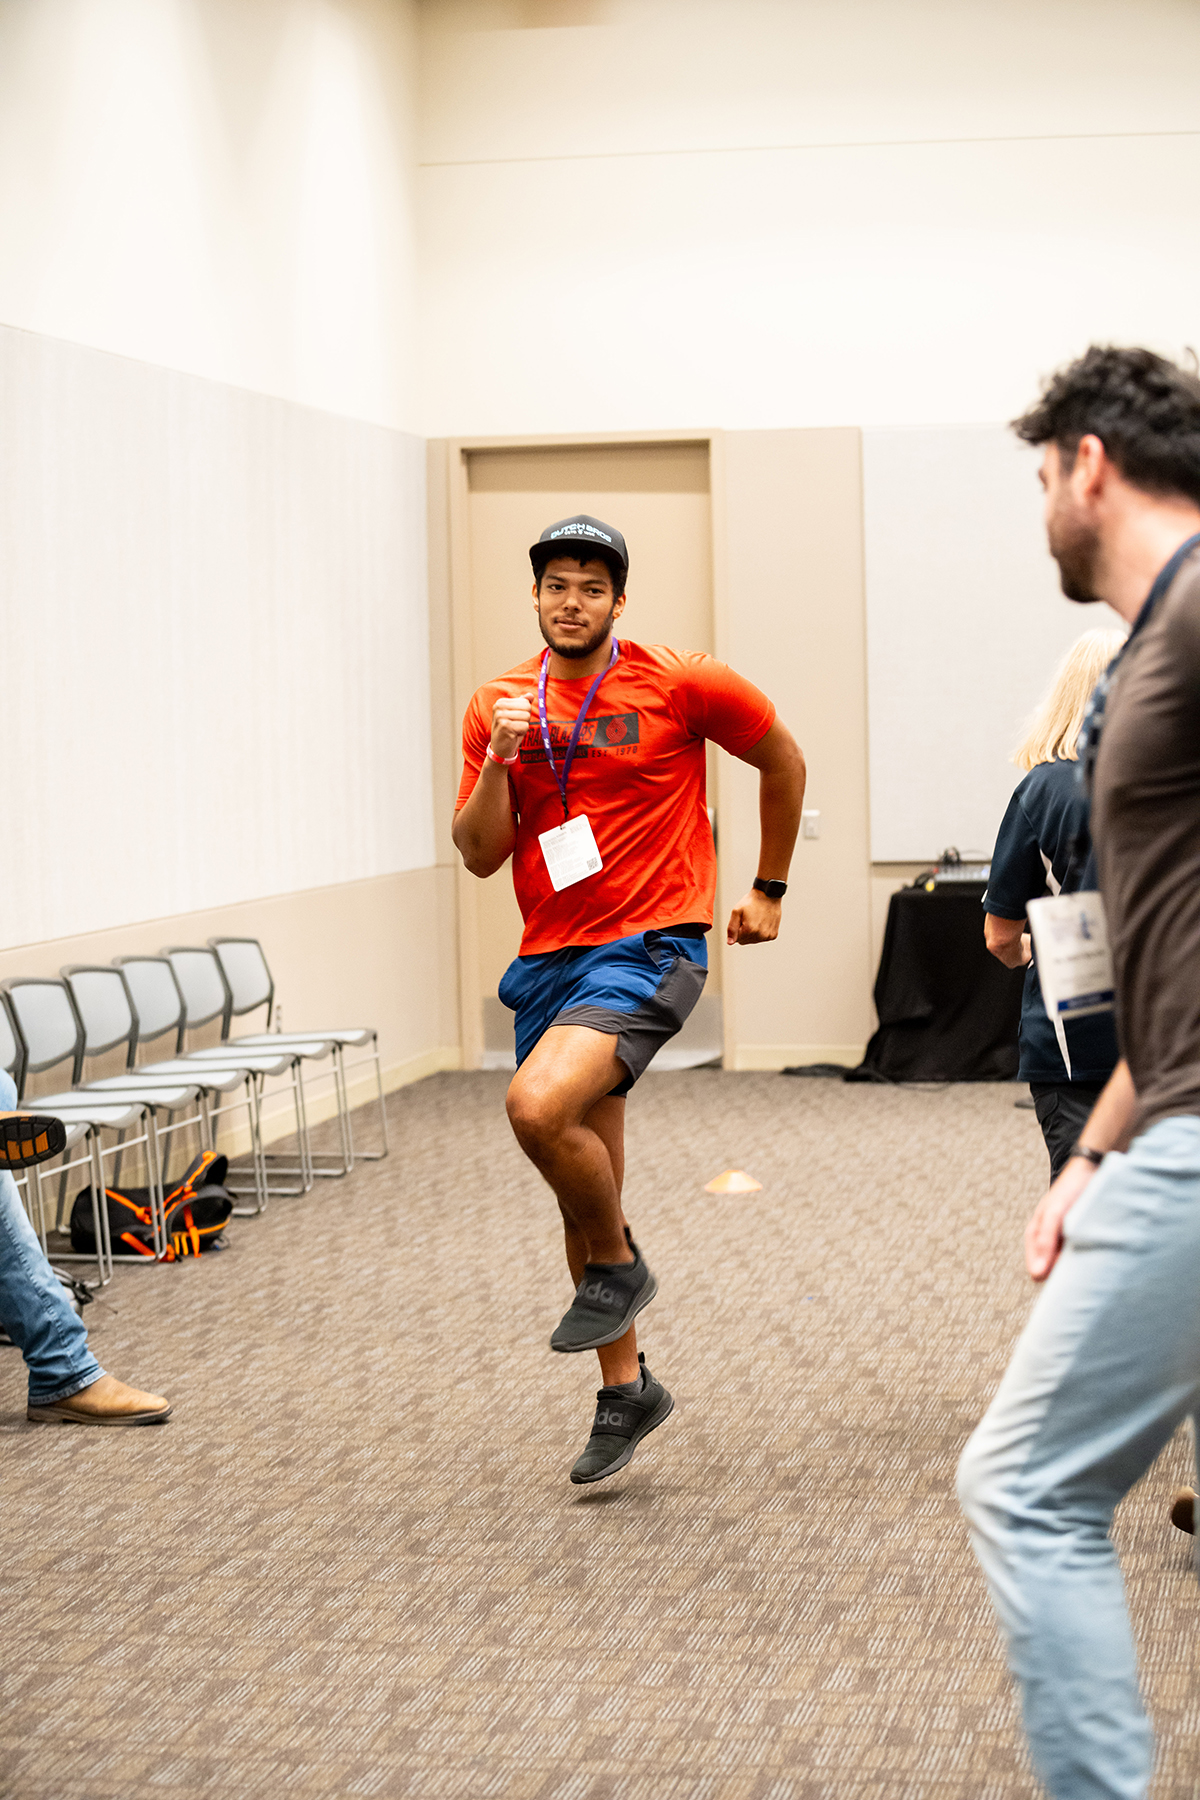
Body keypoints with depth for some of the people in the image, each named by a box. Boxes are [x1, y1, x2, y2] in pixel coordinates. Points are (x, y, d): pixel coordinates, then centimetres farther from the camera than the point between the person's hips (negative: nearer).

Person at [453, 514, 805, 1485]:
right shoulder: (500, 705, 6)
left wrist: (769, 890, 13)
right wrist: (500, 760, -12)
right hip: (550, 958, 6)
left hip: (650, 947, -6)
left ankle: (617, 1266, -1)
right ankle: (626, 1388, 27)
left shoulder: (680, 684, -5)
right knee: (587, 1185, 11)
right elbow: (479, 854, 4)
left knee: (538, 1107, -29)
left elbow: (784, 761, 9)